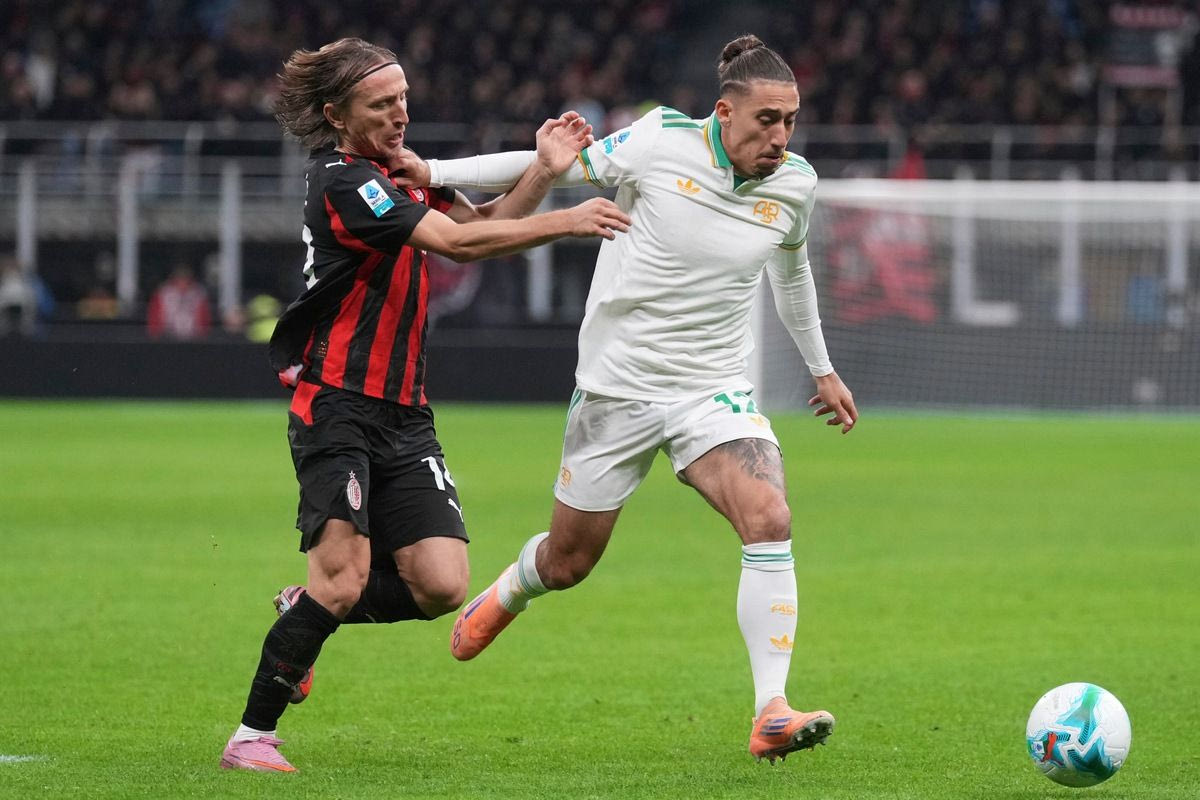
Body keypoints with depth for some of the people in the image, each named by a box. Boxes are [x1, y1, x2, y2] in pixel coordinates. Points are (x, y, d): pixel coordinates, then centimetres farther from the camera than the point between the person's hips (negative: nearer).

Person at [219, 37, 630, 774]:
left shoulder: (400, 170, 15)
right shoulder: (343, 183, -14)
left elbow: (484, 220, 15)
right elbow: (459, 243, -22)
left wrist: (544, 172, -2)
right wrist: (566, 223, -22)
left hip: (405, 416, 8)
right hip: (338, 406, -8)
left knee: (441, 587, -5)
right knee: (344, 579, -17)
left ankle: (304, 612, 20)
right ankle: (252, 735, -4)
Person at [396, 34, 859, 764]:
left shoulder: (795, 185, -3)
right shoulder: (659, 144, -14)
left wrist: (822, 369, 28)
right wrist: (437, 173, -3)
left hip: (715, 391, 2)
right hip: (618, 384, -2)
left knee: (770, 522, -25)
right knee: (568, 562, 11)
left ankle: (772, 714, -24)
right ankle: (505, 595, 49)